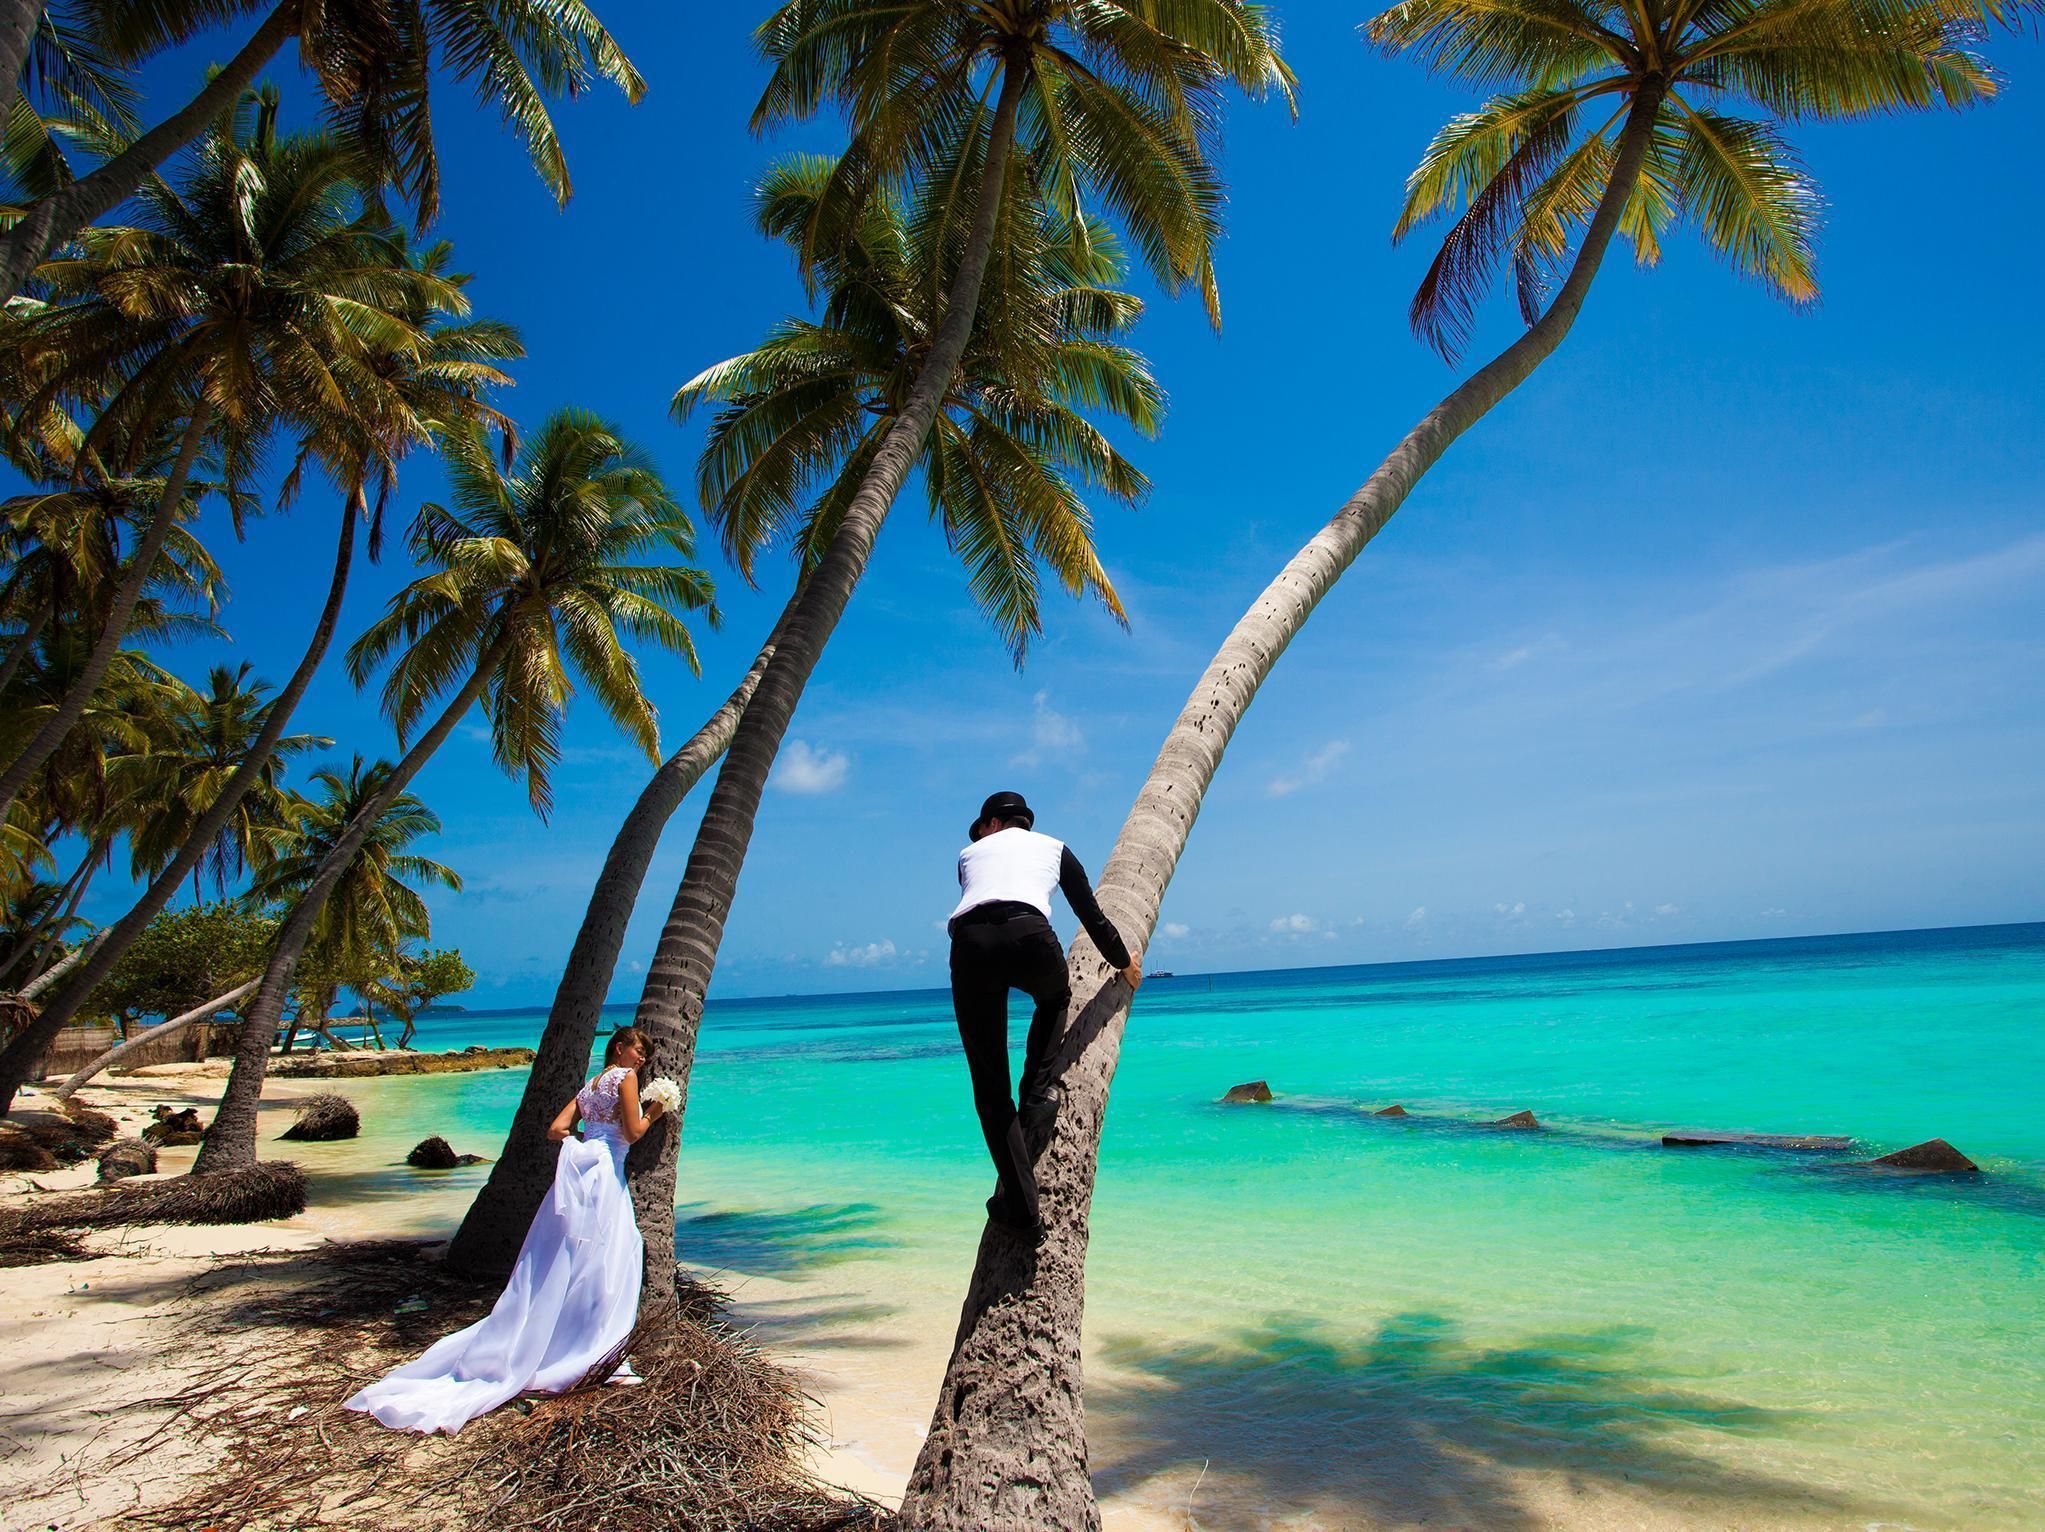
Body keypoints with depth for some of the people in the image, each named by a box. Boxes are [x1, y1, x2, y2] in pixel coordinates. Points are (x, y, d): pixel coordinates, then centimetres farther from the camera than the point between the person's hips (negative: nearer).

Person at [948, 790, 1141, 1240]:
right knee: (1055, 999, 38)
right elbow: (1091, 915, 35)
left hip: (970, 945, 1)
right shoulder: (1054, 847, 31)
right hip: (1028, 935, 0)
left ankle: (1021, 1208, 4)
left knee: (990, 1089, 9)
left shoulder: (971, 852, 33)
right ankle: (1037, 1097, 19)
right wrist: (1123, 964, 51)